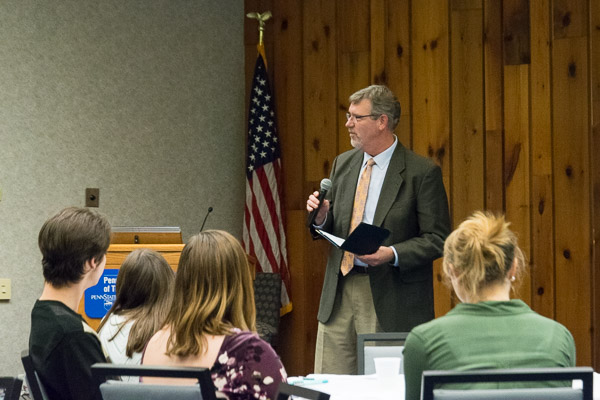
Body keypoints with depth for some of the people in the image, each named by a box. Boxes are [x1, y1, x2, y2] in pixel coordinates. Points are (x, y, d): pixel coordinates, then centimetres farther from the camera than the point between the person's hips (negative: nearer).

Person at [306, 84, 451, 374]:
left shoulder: (422, 172, -6)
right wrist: (321, 217, -4)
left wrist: (393, 254, -21)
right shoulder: (342, 164, 13)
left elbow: (439, 239, -7)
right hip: (338, 296, 6)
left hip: (390, 302, -5)